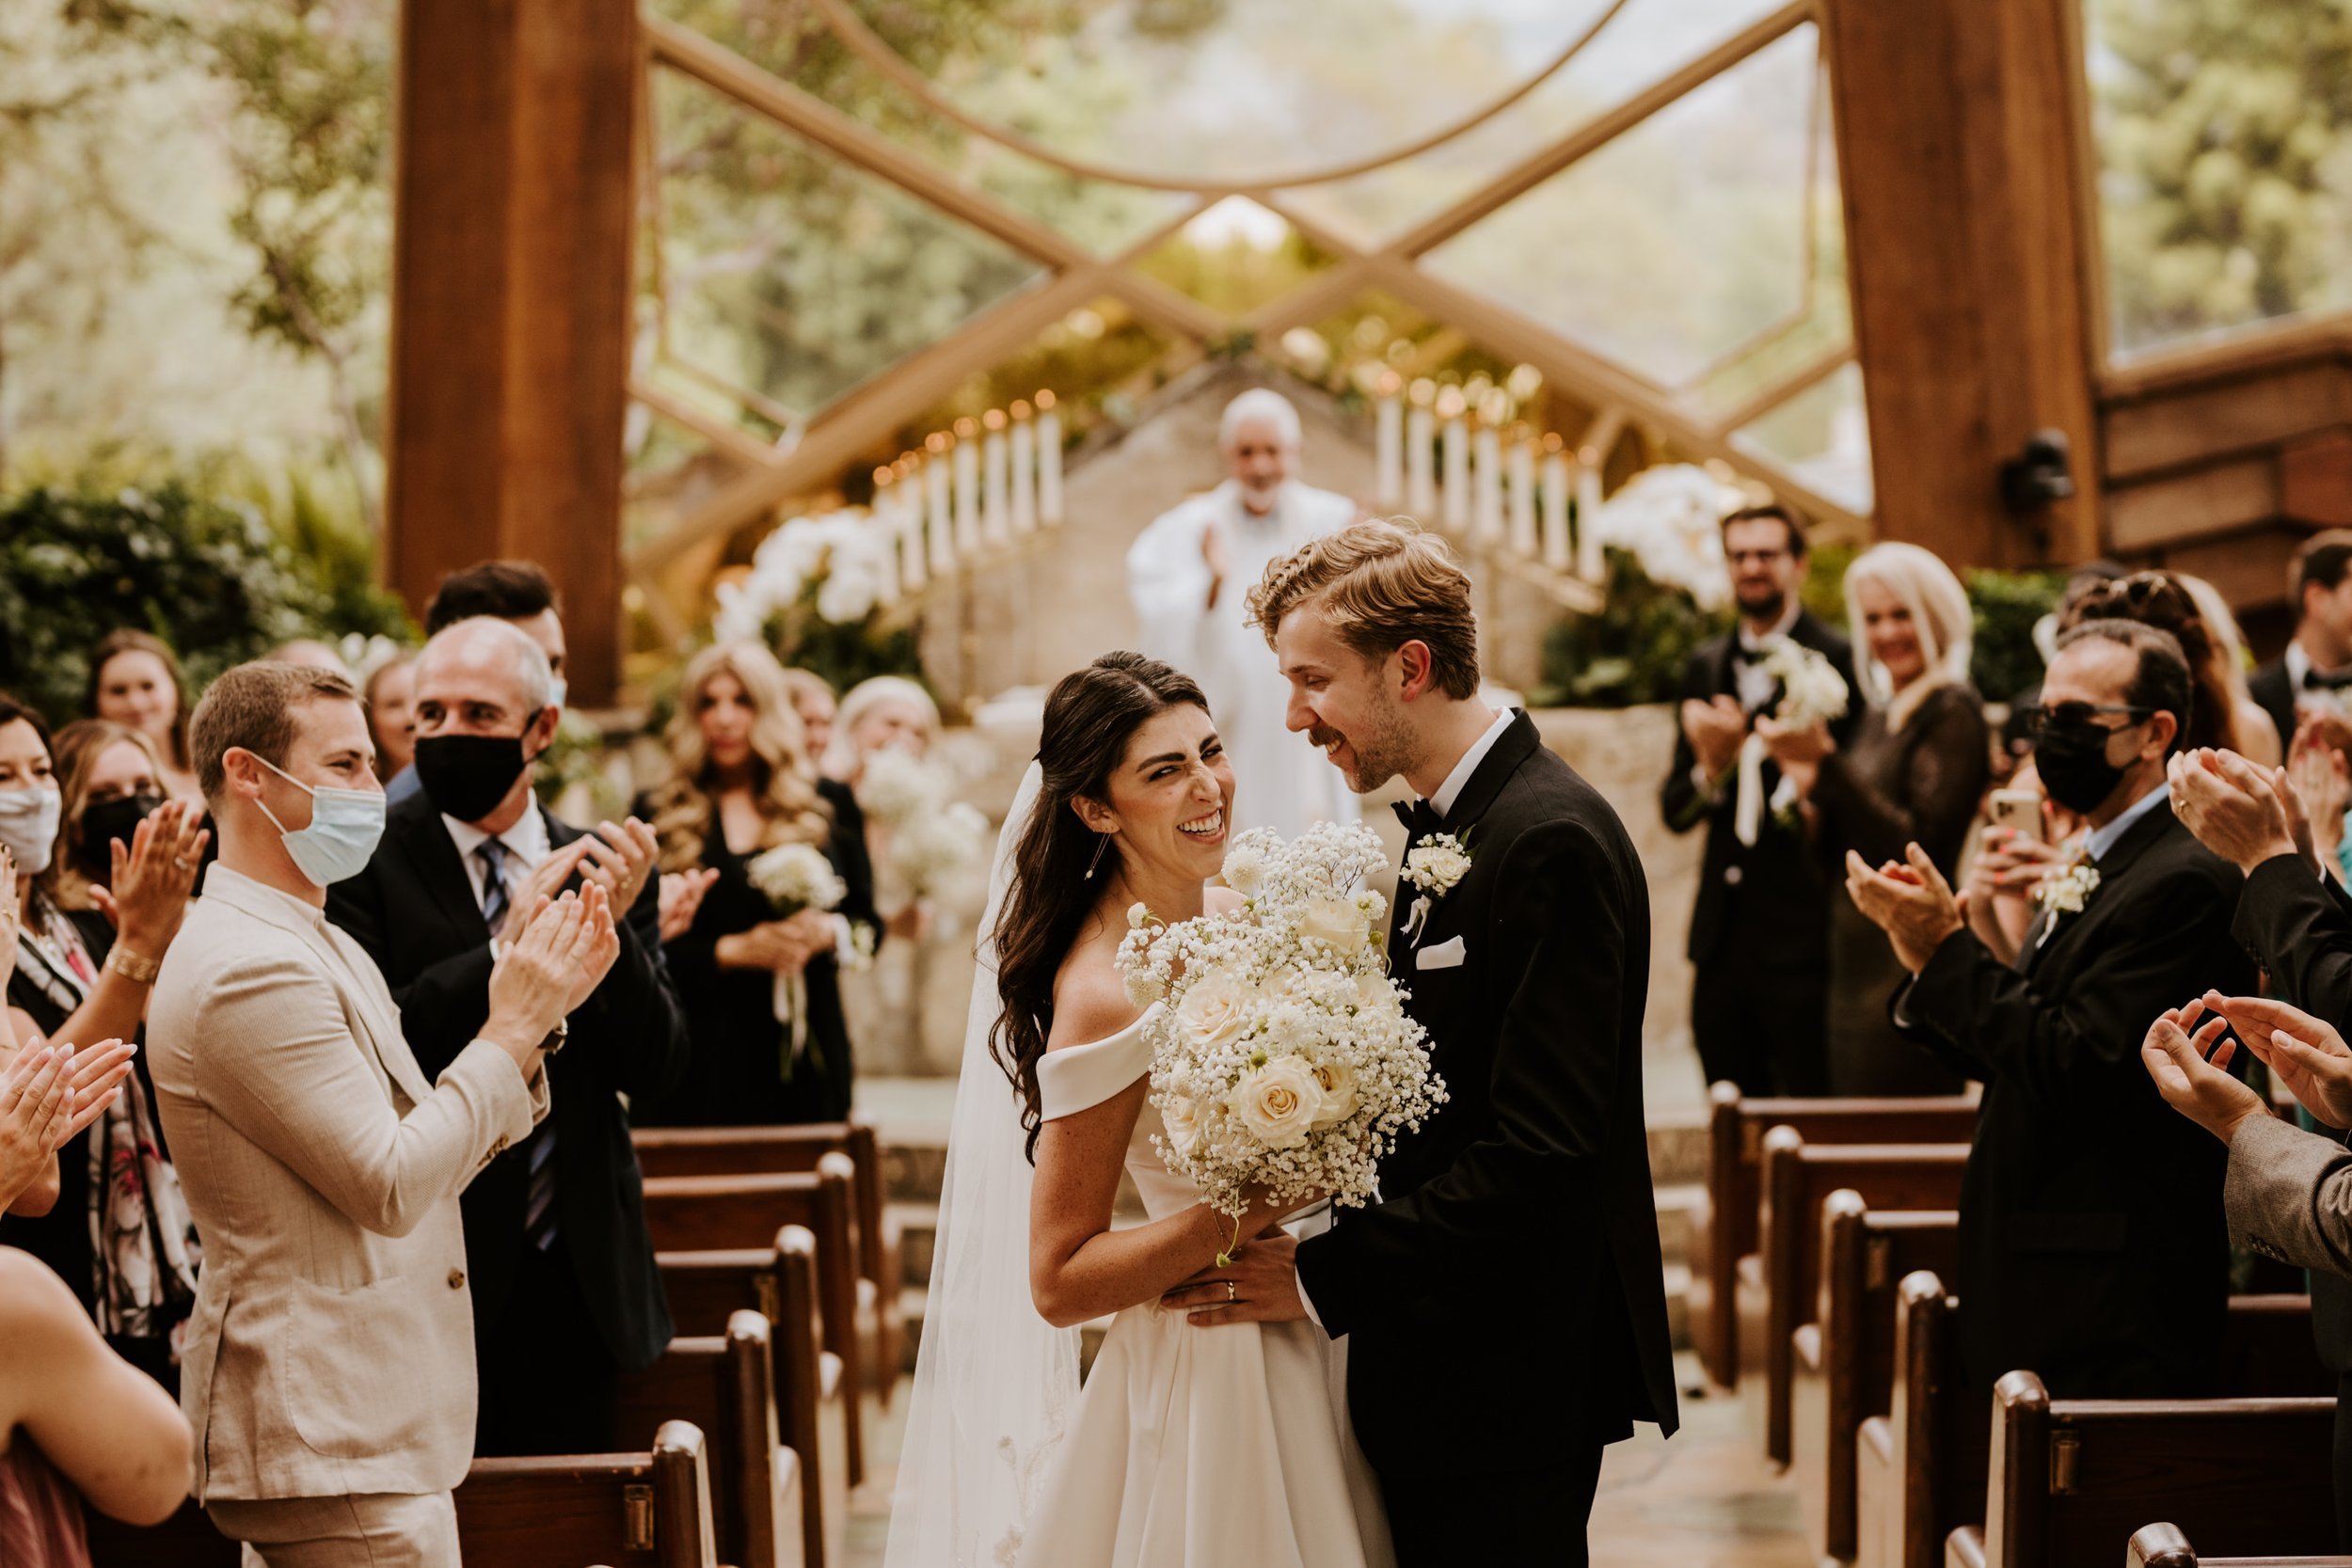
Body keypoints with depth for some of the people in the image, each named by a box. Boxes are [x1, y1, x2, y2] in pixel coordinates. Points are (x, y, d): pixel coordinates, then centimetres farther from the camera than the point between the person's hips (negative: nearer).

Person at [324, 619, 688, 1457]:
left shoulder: (604, 867, 8)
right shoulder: (368, 860, -4)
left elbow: (654, 1070, 3)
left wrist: (614, 931, -12)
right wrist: (505, 950, -20)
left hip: (576, 1277, 4)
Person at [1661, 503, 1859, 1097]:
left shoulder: (1839, 662, -6)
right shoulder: (1706, 666, 14)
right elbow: (1674, 807, 11)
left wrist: (1745, 754, -18)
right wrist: (1709, 774, -9)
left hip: (1803, 935, -6)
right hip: (1723, 933, 6)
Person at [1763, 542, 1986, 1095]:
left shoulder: (1952, 712, -9)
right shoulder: (1882, 714, 16)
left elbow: (1920, 848, -20)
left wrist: (1827, 764, -23)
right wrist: (1813, 801, -1)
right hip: (1858, 965, 9)